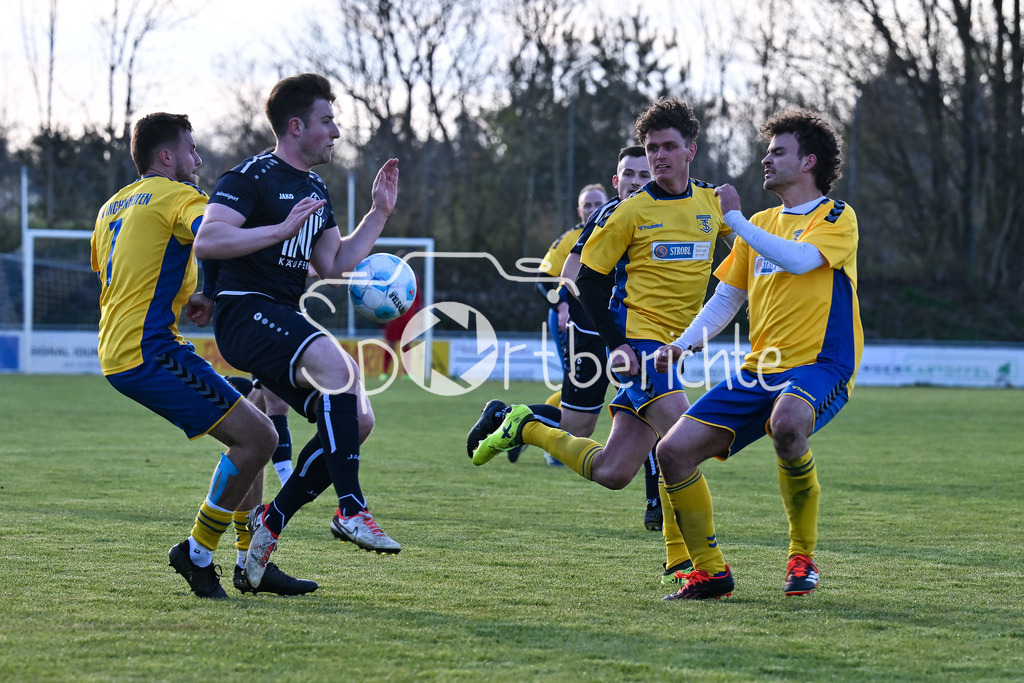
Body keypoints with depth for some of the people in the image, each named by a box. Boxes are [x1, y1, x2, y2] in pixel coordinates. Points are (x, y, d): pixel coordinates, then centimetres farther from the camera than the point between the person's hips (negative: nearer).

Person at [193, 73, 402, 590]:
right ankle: (350, 508, -33)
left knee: (357, 420, -2)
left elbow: (334, 265, 23)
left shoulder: (315, 189, 21)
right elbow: (207, 241, -20)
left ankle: (270, 522, 7)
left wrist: (379, 214, 16)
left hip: (286, 321, 10)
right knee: (339, 368, -33)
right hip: (245, 312, -10)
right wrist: (283, 228, -23)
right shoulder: (252, 176, -8)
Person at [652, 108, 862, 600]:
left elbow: (800, 259, -20)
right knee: (674, 451, -7)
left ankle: (803, 556, -20)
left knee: (787, 424, -40)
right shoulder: (761, 225, 21)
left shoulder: (837, 217, 0)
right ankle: (710, 571, 7)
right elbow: (727, 297, 23)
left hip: (820, 365, -7)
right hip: (760, 370, 7)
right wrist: (683, 344, 7)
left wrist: (735, 218, -14)